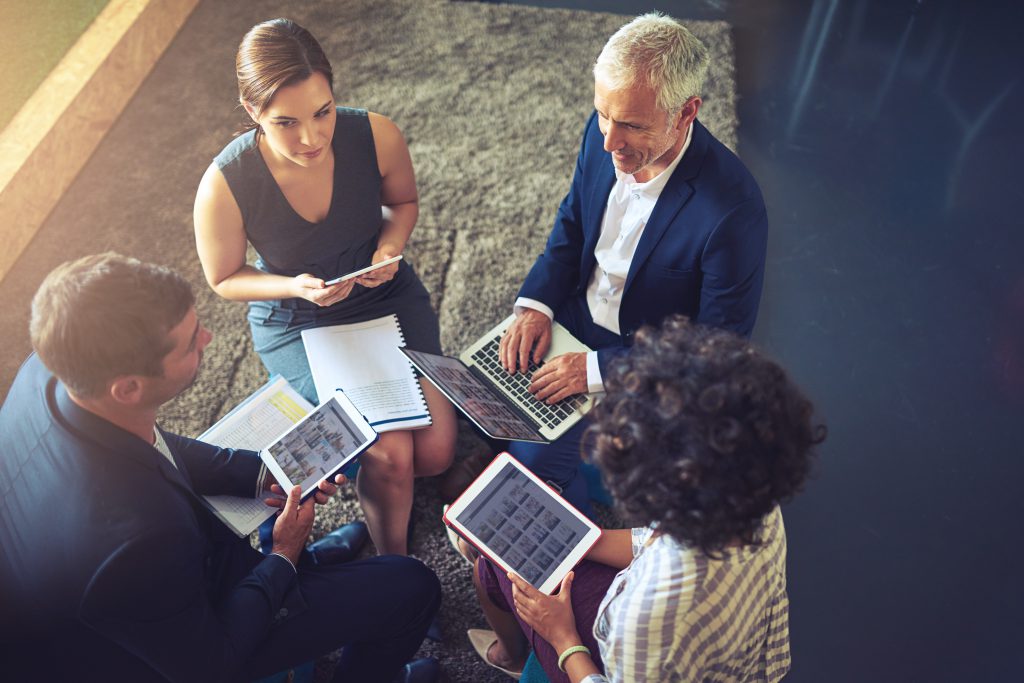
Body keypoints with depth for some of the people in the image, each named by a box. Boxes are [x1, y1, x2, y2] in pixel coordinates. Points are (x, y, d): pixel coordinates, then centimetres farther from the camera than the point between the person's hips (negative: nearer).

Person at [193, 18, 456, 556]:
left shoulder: (376, 137, -22)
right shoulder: (224, 186, -26)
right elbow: (224, 279, -8)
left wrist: (390, 247, -20)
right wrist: (296, 288, -26)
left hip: (387, 296, 3)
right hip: (299, 325, -2)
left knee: (437, 451, -10)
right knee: (390, 456, -18)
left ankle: (381, 486, 28)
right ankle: (394, 569, 14)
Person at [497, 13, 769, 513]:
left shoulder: (733, 210, -32)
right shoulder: (602, 134, -13)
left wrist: (599, 368, -25)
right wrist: (536, 304, -8)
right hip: (572, 320, 6)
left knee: (535, 458, -16)